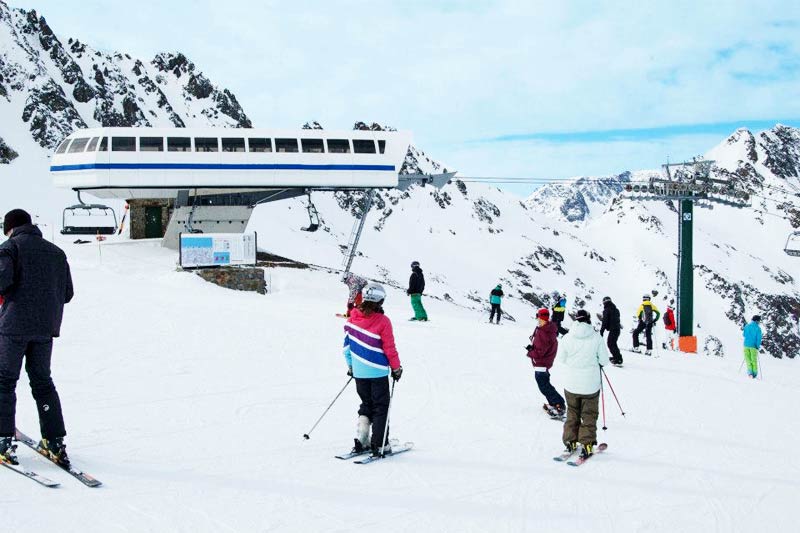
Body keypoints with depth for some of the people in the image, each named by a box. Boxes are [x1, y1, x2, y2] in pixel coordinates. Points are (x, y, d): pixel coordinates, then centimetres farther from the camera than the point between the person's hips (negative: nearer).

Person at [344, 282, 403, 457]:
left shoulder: (353, 317, 0)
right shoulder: (382, 321, -15)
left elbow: (347, 343, 8)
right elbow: (389, 348, -11)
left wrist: (350, 365, 20)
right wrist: (397, 368, 2)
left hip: (358, 372, 5)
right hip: (378, 371, -5)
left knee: (366, 404, 19)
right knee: (381, 407, 5)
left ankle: (361, 440, 11)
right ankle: (379, 445, 3)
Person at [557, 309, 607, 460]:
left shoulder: (567, 338, -7)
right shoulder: (596, 338, -11)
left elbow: (561, 360, 1)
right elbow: (603, 359, -4)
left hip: (571, 383, 2)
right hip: (591, 384, -1)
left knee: (572, 413, 18)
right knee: (589, 415, 10)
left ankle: (570, 442, 18)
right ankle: (586, 444, 6)